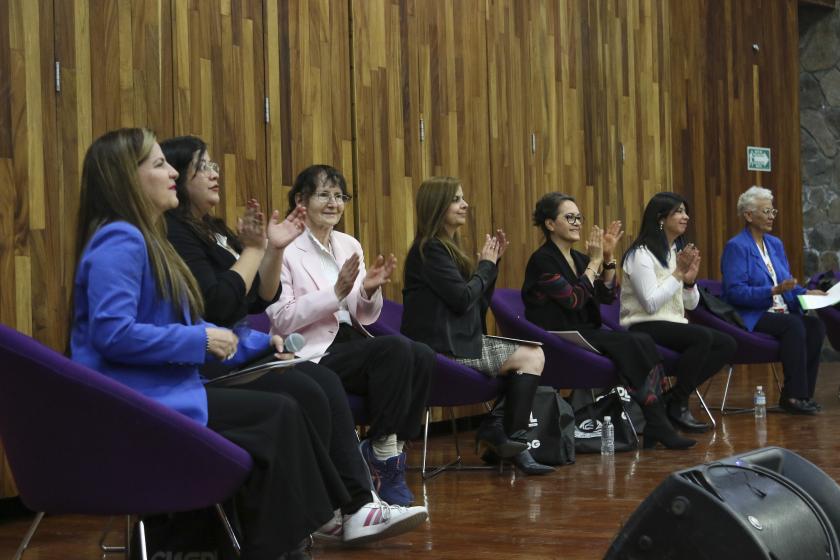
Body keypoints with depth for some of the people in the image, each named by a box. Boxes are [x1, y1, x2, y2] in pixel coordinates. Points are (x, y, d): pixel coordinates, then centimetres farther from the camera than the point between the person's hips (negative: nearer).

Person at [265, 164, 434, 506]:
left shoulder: (349, 246, 16)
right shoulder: (286, 250, -4)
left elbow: (365, 317, 16)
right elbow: (281, 320, -12)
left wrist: (370, 290, -7)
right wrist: (336, 292, -18)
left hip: (351, 344, 6)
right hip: (313, 355, -6)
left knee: (422, 357, -22)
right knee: (396, 349, -29)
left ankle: (388, 453, -10)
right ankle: (384, 460, -19)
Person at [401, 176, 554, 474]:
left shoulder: (446, 246, 18)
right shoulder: (430, 249, -11)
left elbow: (479, 302, 16)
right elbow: (463, 298, -18)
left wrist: (492, 261, 6)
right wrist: (486, 265, -3)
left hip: (458, 340, 9)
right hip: (444, 346, -9)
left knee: (533, 354, 2)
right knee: (531, 357, -10)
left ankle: (493, 430, 1)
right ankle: (512, 441, -1)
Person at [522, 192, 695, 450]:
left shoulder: (578, 258, 15)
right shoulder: (542, 260, -9)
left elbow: (607, 296, 12)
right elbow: (574, 300, -19)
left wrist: (608, 257, 1)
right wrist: (595, 261, -12)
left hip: (586, 334, 8)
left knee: (644, 343, -18)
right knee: (632, 343, -24)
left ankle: (655, 424, -25)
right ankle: (656, 426, -21)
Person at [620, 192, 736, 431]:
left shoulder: (678, 251, 15)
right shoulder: (641, 254, -11)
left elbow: (691, 304, 15)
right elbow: (651, 304, -19)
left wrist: (690, 280, -6)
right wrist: (678, 273, -15)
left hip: (673, 324, 9)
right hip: (643, 327, -9)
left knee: (728, 344, -11)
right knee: (703, 337, -31)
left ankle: (673, 396, -7)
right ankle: (678, 406, -17)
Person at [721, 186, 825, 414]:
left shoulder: (775, 244, 17)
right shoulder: (736, 247, -8)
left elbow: (788, 285, 21)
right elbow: (735, 292, -17)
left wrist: (806, 292, -1)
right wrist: (773, 290, -24)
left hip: (781, 312, 7)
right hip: (751, 318, -7)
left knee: (816, 325, -20)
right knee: (794, 325, -32)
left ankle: (797, 394, -17)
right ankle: (794, 395, -27)